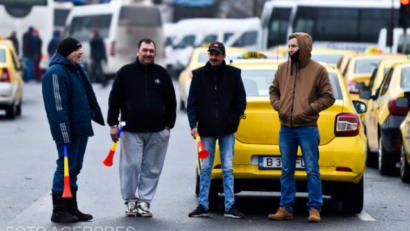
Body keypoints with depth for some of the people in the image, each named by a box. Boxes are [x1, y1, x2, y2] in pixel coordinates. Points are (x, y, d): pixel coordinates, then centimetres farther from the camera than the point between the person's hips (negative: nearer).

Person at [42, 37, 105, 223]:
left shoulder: (77, 70, 16)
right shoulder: (56, 73, -16)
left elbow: (88, 97, 26)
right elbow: (57, 106, -22)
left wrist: (97, 115, 22)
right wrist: (63, 133, -25)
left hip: (81, 129, 9)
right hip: (67, 131, -9)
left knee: (74, 168, 13)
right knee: (65, 168, -6)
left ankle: (71, 208, 20)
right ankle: (58, 210, 1)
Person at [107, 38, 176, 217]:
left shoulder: (161, 73, 11)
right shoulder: (125, 72, 5)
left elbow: (171, 101, 15)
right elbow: (114, 99, 5)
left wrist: (168, 124, 9)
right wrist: (113, 124, 0)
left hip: (157, 132, 2)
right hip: (131, 130, -2)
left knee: (152, 169, 3)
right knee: (131, 166, -3)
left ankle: (145, 201, 11)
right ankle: (130, 200, 10)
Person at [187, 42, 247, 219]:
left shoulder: (233, 74, 2)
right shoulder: (199, 75, 4)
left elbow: (241, 100, 8)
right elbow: (192, 103, 5)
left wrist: (234, 119, -1)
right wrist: (193, 124, -4)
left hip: (227, 131, -1)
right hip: (206, 130, 1)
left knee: (228, 169, 1)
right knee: (205, 169, 5)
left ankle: (230, 207, 3)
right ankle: (203, 206, 9)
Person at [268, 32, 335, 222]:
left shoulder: (318, 70, -3)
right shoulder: (283, 68, 10)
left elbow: (328, 97, -3)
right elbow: (273, 90, 21)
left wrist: (308, 109, -12)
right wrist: (278, 106, 2)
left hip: (307, 128, -4)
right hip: (286, 128, 4)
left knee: (312, 171, -3)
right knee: (287, 171, 8)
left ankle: (314, 208, 1)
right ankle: (286, 208, 13)